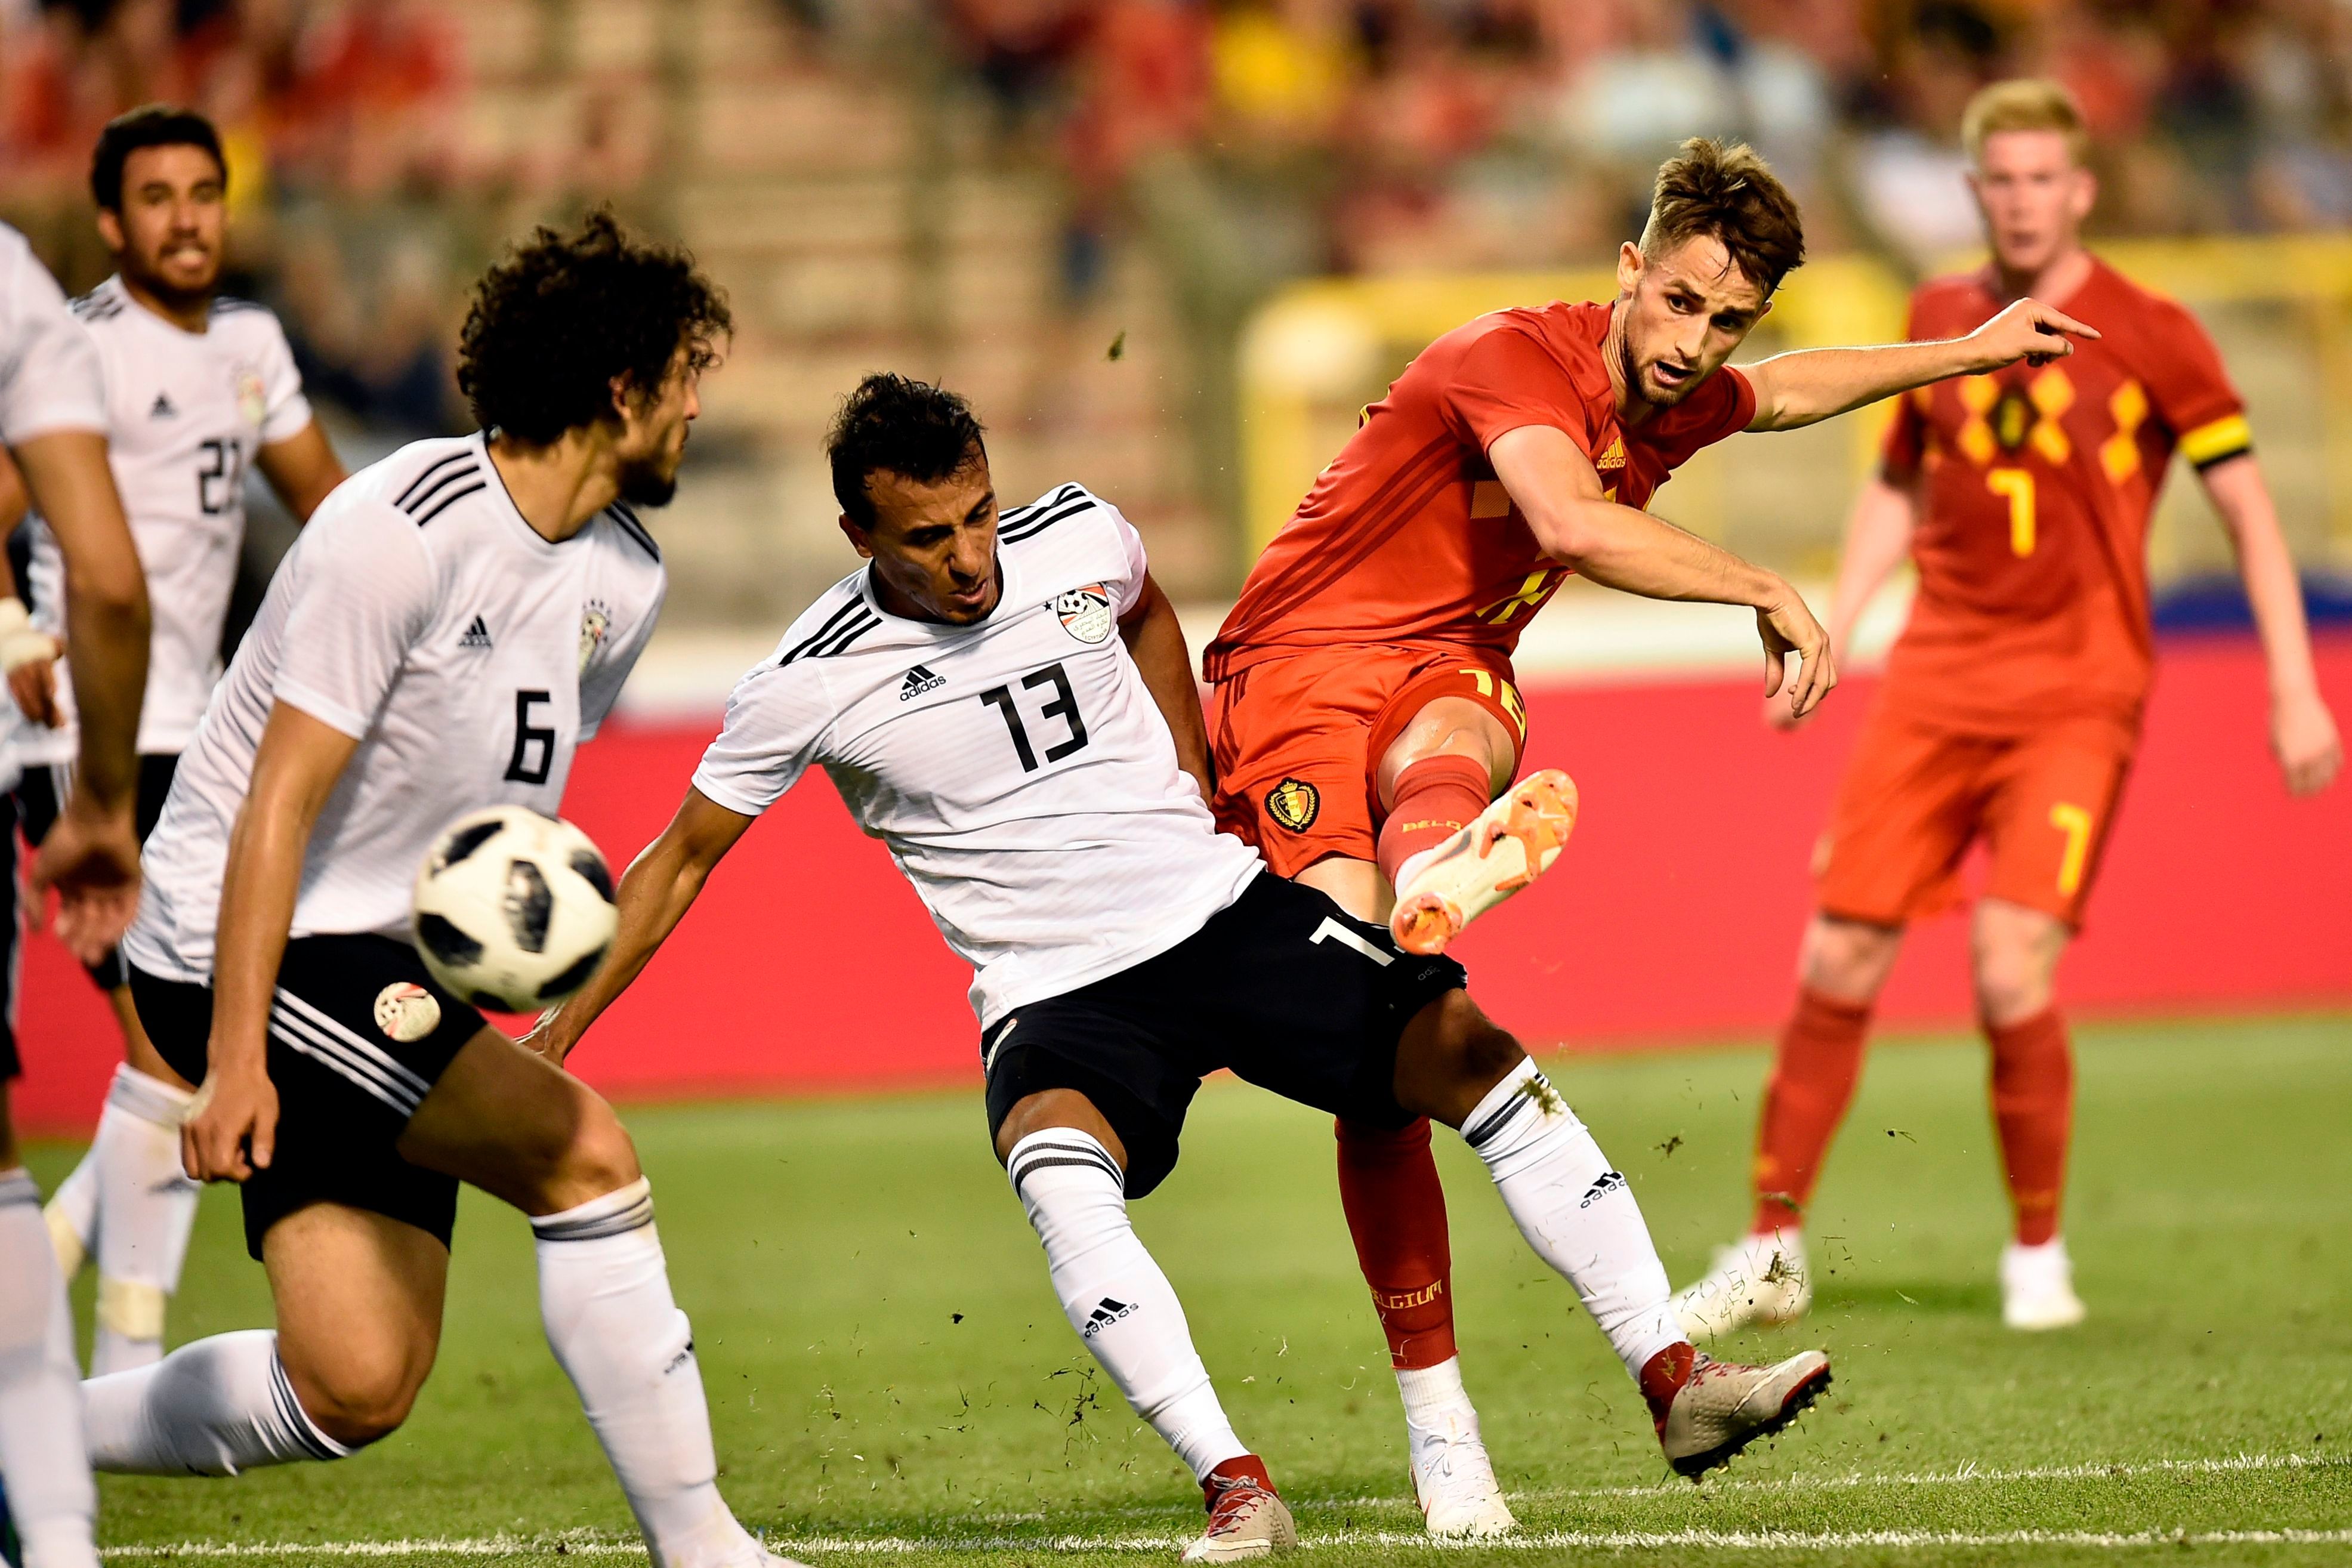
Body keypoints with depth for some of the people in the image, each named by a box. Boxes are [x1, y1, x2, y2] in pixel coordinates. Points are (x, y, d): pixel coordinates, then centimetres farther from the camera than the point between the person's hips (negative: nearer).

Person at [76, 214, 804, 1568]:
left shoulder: (625, 579, 8)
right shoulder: (407, 530, -17)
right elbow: (280, 799, -19)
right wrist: (235, 1055, -23)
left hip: (391, 969, 9)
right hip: (240, 954, -8)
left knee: (360, 1392, -2)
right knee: (586, 1152, -21)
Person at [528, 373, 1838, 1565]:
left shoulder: (1079, 539, -4)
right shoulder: (813, 687, -12)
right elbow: (682, 861, 1)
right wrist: (556, 1036, 0)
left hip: (1226, 913, 3)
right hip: (1058, 998, -3)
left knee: (1474, 1054, -13)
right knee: (1057, 1172, -35)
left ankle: (1677, 1387, -9)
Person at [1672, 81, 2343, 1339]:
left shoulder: (2150, 336, -5)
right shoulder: (1940, 319, 8)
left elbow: (2249, 512, -1)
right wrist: (1827, 638, 13)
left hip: (2077, 692, -4)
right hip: (1935, 685, 4)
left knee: (2012, 976, -17)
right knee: (1836, 965, 0)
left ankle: (2038, 1256, 4)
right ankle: (1773, 1251, 15)